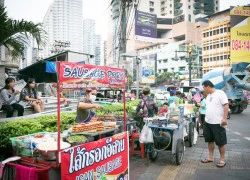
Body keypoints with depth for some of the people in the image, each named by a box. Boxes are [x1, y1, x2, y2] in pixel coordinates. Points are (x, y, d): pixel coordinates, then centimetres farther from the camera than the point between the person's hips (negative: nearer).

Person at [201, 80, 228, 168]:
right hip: (207, 122, 8)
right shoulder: (208, 96, 13)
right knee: (210, 140, 16)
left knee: (220, 142, 3)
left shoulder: (220, 93, -12)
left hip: (218, 123, -8)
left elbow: (226, 105, -16)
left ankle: (222, 160, 16)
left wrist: (224, 118, -21)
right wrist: (206, 116, 18)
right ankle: (210, 157, 27)